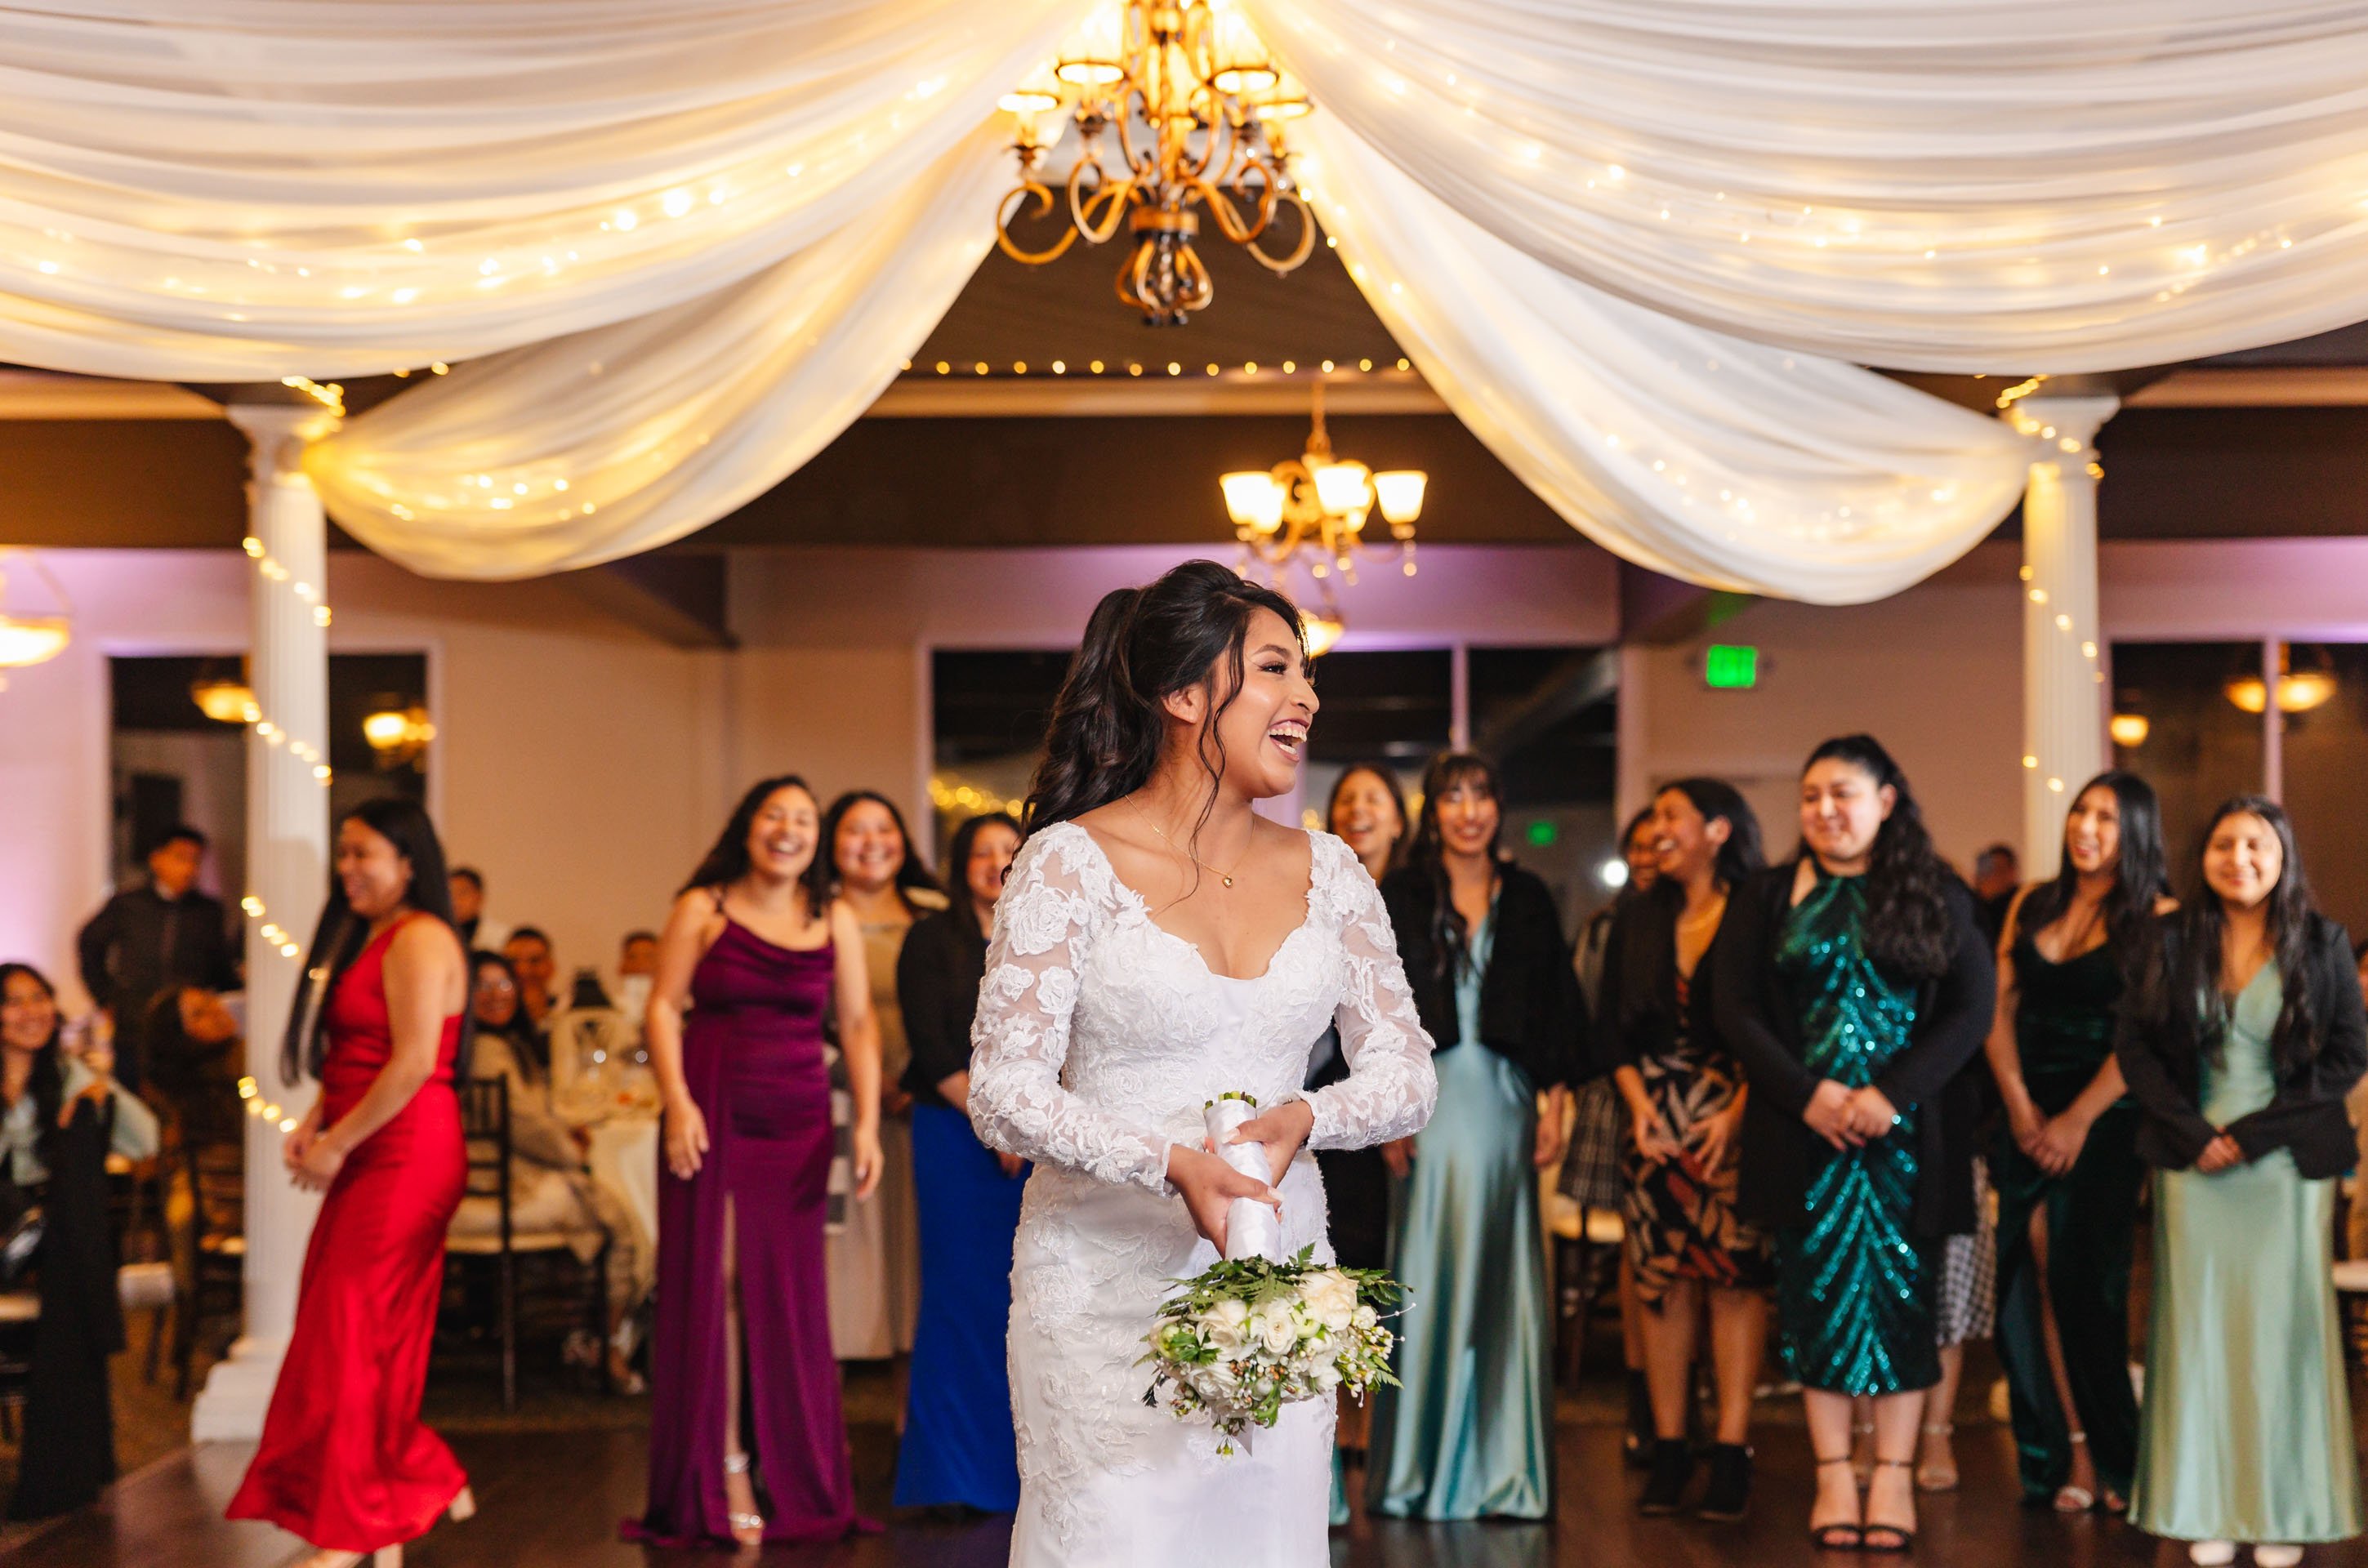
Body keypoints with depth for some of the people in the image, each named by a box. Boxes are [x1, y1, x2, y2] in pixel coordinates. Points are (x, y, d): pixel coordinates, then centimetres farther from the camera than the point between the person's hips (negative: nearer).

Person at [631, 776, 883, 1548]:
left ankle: (792, 1478, 13)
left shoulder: (835, 921, 8)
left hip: (798, 1122, 2)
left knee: (788, 1294, 4)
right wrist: (678, 1103, -13)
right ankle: (725, 1473, 3)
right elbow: (663, 1007, -2)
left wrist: (866, 1123, -2)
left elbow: (859, 1025, 7)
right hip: (715, 1115, -2)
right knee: (713, 1281, -2)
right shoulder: (702, 910, 3)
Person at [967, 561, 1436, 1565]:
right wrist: (1170, 1164, -23)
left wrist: (1305, 1117, -12)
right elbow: (1003, 1094, -10)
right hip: (1107, 1285, -4)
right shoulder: (1070, 862, -7)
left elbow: (1406, 1072, 8)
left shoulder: (1325, 871, 8)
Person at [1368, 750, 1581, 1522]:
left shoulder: (1528, 899, 11)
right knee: (1429, 1277, -2)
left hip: (1506, 1097, 2)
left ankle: (1506, 1471, 7)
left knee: (1507, 1279, 2)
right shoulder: (1400, 895, 4)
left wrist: (1553, 1105, 2)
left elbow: (1558, 1009, 11)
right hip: (1430, 1095, -2)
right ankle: (1418, 1469, 5)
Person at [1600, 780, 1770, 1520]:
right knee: (1662, 1278, 1)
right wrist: (1639, 1101, -2)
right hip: (1656, 1115, 4)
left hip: (1737, 1112, -4)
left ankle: (1732, 1451, -6)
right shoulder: (1640, 919, 13)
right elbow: (1611, 1023, 12)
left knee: (1736, 1273, -8)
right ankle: (1669, 1450, 5)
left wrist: (1737, 1112, -15)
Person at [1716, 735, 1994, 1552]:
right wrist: (1807, 1095, -11)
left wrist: (1891, 1095, -13)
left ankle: (1893, 1473, 6)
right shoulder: (1765, 899, 8)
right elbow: (1737, 1010, 2)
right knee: (1818, 1292, 1)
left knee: (1902, 1289, 1)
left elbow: (1972, 1008, -2)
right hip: (1803, 1131, 1)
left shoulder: (1937, 896, 5)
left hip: (1907, 1132, -1)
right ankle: (1833, 1475, 6)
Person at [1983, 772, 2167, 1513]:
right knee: (2035, 1278, -2)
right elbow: (2000, 1010, 8)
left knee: (2079, 1278, -5)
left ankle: (2104, 1455, 6)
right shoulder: (2032, 906, 12)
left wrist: (2078, 1120, -12)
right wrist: (2020, 1107, -4)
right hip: (2027, 1115, 4)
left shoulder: (2154, 917, -3)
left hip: (2104, 1119, -4)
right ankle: (2069, 1454, 1)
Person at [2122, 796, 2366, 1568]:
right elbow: (2134, 1046, 3)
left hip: (2288, 1164, -1)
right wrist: (2193, 1134, -9)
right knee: (2199, 1326, 2)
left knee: (2283, 1327, 1)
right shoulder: (2173, 941, 5)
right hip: (2193, 1162, 1)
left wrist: (2255, 1133, -9)